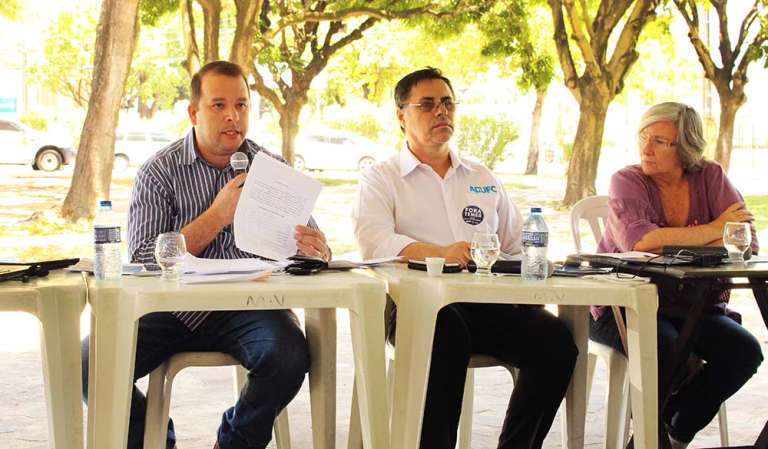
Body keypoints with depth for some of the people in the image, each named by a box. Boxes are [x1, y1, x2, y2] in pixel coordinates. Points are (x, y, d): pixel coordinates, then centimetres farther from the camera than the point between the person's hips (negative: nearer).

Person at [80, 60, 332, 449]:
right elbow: (142, 260, -11)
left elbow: (311, 241, 8)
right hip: (174, 307, -1)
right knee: (91, 361, -24)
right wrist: (218, 216, -18)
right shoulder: (159, 171, 0)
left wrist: (313, 250, -18)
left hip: (246, 304, 1)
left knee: (289, 356, -31)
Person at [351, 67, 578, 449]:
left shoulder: (482, 178, 27)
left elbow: (518, 243, 26)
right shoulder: (381, 178, 11)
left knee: (555, 339, -23)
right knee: (447, 333, -39)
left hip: (489, 302, 5)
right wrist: (440, 252, -27)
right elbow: (374, 241, -9)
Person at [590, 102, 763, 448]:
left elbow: (747, 242, -9)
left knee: (744, 352, -18)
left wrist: (684, 251, -24)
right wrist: (714, 229, -17)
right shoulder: (627, 182, -7)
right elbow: (639, 241, -27)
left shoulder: (710, 178, 2)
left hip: (695, 307, 4)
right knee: (665, 350, -32)